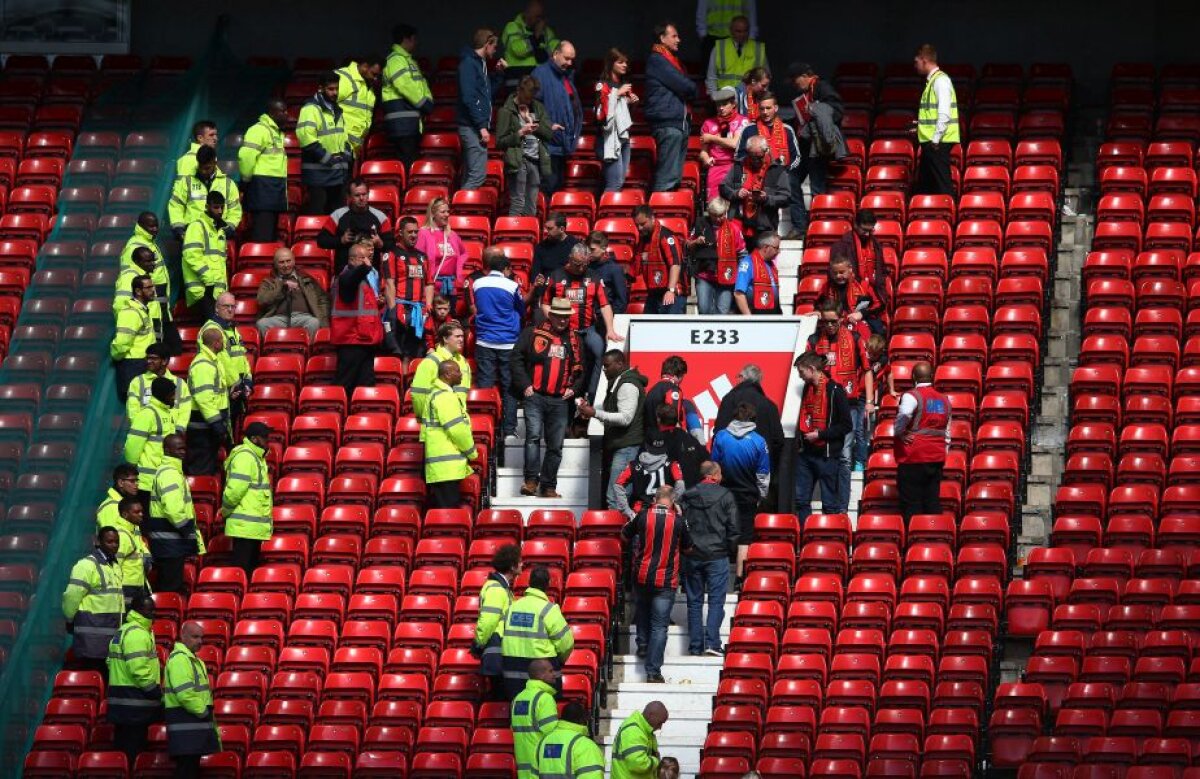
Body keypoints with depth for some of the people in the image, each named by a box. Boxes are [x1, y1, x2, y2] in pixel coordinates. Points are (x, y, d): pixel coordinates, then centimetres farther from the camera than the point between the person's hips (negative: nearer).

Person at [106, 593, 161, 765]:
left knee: (123, 747, 13)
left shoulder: (123, 631, 18)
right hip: (134, 704, -11)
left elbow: (111, 662, 23)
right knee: (133, 750, -8)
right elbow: (138, 669, -23)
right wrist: (157, 691, -14)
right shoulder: (137, 634, -15)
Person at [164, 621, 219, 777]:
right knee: (187, 764, -13)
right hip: (185, 726, -10)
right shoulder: (179, 658, -13)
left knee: (193, 765, 10)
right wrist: (203, 712, -12)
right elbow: (185, 694, -22)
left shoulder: (192, 659, 21)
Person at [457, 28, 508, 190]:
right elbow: (468, 98, -19)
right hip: (472, 127, -10)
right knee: (478, 174, -15)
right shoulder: (468, 63, -11)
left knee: (470, 175, 11)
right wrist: (482, 126, -20)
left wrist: (499, 73, 16)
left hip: (477, 127, 10)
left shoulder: (479, 63, 18)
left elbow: (486, 92, 24)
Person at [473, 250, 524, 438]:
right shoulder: (512, 286, -7)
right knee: (509, 389, 3)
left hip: (484, 343, 2)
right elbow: (521, 309, 10)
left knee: (485, 387, 3)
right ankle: (509, 430, 2)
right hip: (508, 344, -2)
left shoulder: (477, 284, 1)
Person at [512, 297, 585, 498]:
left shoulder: (574, 341, 12)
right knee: (533, 436, -17)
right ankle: (531, 480, -14)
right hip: (535, 397, -3)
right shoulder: (533, 334, 2)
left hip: (561, 400, 3)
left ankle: (548, 487, 11)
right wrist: (524, 385, -8)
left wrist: (574, 389, 6)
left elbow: (581, 369, 21)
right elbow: (517, 359, -1)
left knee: (555, 445, 5)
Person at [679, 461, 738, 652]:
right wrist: (733, 552, 8)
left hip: (692, 555, 3)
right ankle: (712, 642, -13)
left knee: (694, 601, 7)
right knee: (716, 600, -1)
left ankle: (695, 645, 6)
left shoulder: (687, 497, 5)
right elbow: (734, 529, -3)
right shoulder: (725, 496, -3)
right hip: (717, 555, -3)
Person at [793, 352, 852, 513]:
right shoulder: (807, 388, 12)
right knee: (800, 501, 7)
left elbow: (847, 426, -12)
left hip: (827, 455, -7)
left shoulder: (834, 390, -11)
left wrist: (820, 434, -15)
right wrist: (800, 437, 8)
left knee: (830, 505, -1)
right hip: (806, 454, 7)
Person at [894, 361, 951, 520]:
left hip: (913, 459, -6)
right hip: (937, 459, 6)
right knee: (933, 503, 8)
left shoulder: (911, 396, -8)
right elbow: (947, 434, 18)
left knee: (911, 506, -4)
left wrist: (899, 433, -13)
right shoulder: (944, 400, 13)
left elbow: (904, 415, -30)